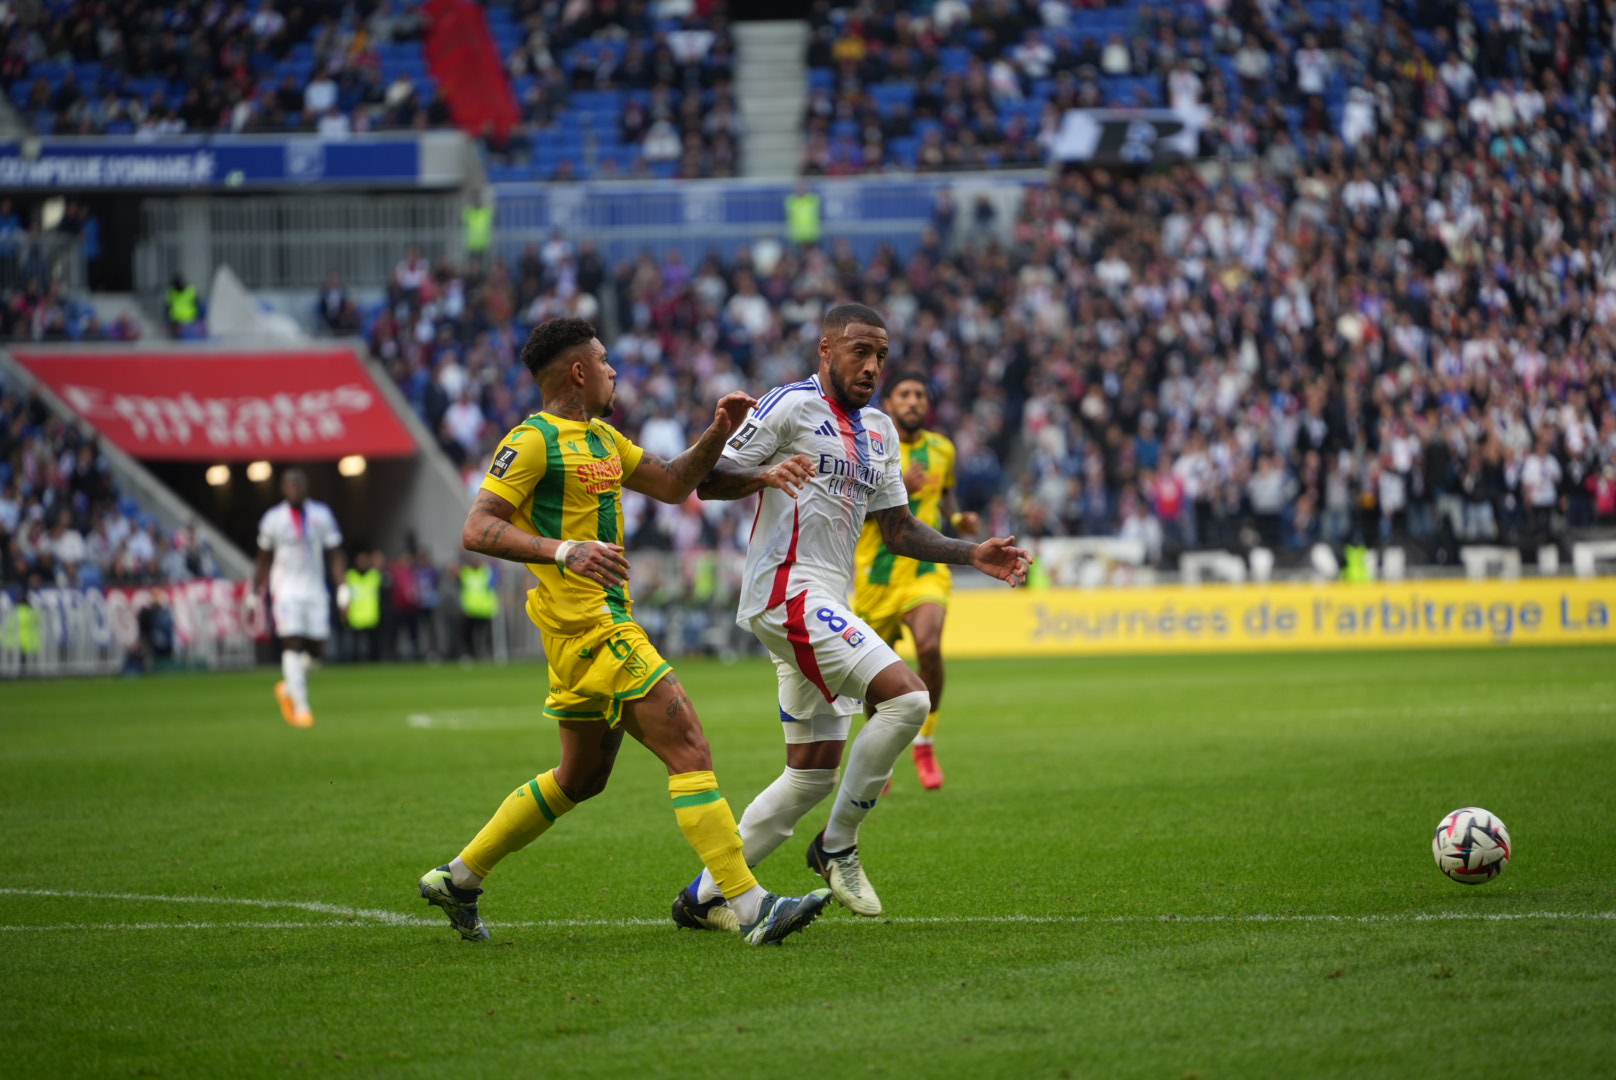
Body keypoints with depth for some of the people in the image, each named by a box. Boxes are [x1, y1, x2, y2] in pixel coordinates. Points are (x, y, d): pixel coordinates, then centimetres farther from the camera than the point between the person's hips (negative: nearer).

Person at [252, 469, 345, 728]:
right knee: (293, 645, -14)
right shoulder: (273, 519, 0)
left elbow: (334, 556, 5)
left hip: (315, 591, 3)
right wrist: (254, 596, 10)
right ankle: (301, 707, -13)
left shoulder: (322, 515, 3)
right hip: (286, 591, -3)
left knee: (316, 648, 2)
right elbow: (263, 561, 10)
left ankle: (289, 687, 29)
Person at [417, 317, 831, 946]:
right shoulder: (533, 442, -10)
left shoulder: (602, 438, 17)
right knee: (690, 753, -14)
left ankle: (458, 878, 28)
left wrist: (719, 432, 10)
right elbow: (477, 530, -17)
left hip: (606, 622, 11)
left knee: (582, 777, 20)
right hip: (588, 627, -11)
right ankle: (750, 908, -17)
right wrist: (562, 551, -31)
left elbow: (672, 485, 26)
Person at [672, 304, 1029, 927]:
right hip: (789, 589, -10)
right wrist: (764, 475, -29)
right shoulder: (790, 406, -6)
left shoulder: (879, 431, 20)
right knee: (907, 697, -22)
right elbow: (709, 481, -10)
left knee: (813, 772, 9)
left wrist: (973, 554, 11)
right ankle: (838, 846, -10)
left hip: (827, 606, 10)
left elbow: (898, 530, 24)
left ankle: (702, 897, 14)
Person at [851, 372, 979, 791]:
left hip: (927, 570, 1)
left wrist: (957, 519, 5)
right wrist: (897, 486, -28)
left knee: (929, 646, -26)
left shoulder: (941, 450, 8)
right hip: (878, 574, -1)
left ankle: (924, 744, -7)